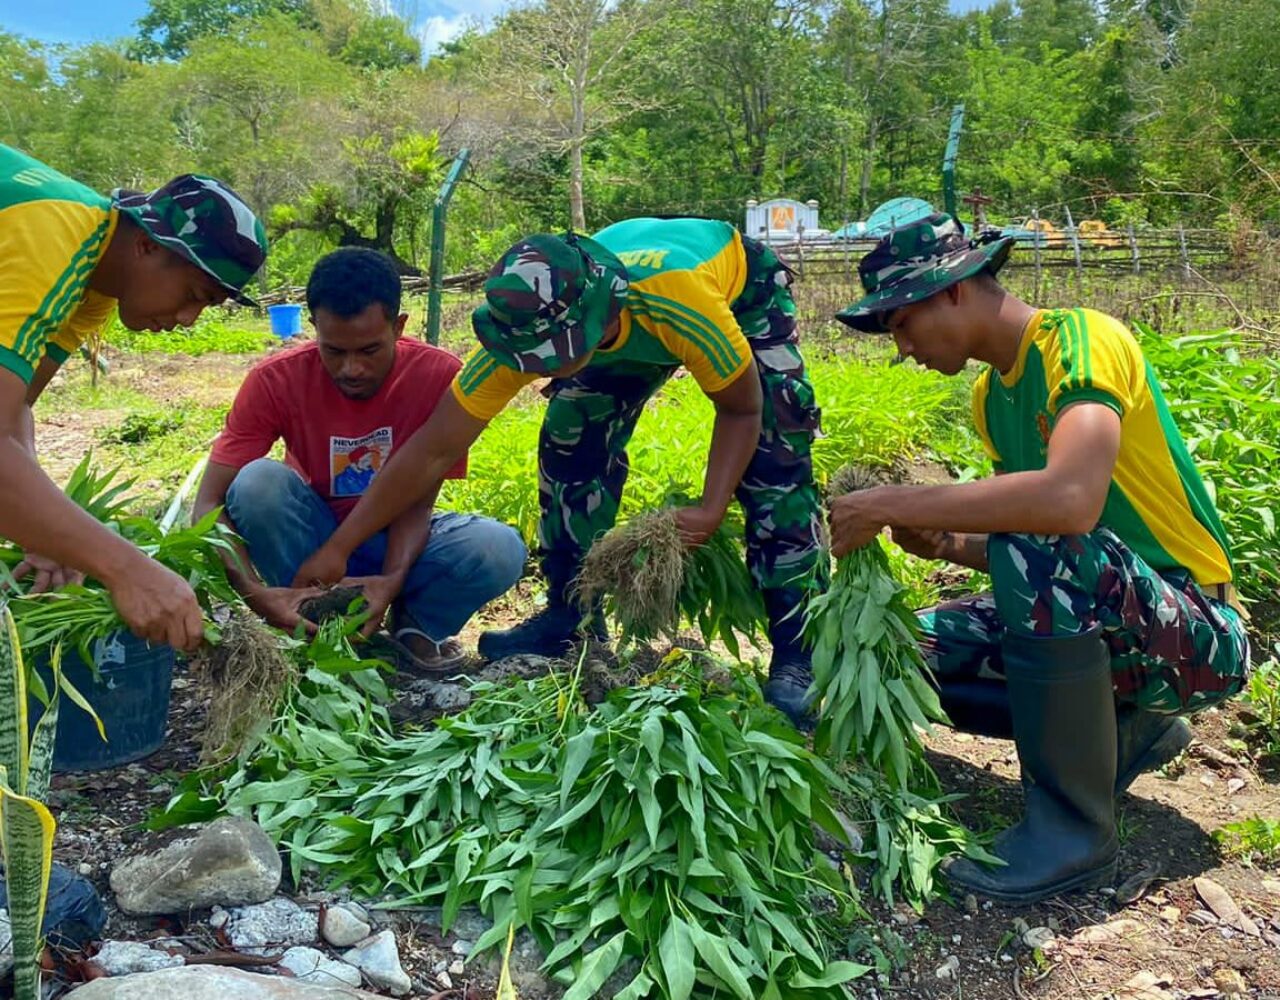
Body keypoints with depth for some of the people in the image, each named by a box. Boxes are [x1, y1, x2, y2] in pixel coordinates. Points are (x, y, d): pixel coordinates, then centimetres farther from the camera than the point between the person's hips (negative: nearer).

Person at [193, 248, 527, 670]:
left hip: (400, 542, 0)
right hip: (312, 538, 1)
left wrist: (392, 580, -36)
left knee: (500, 550, -31)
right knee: (257, 482, -32)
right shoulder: (276, 381, -20)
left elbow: (417, 501, -17)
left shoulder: (438, 376, -21)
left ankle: (417, 624, 0)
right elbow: (209, 501, -22)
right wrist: (257, 594, -39)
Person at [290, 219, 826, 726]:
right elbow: (433, 451, -29)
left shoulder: (679, 299, -46)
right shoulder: (522, 328, -34)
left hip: (741, 291, -3)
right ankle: (570, 617, 6)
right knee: (570, 443, -11)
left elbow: (741, 409, -26)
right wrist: (336, 549, -28)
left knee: (774, 460, -21)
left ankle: (796, 651, -12)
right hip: (629, 326, 4)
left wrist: (711, 508, -39)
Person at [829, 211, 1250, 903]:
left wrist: (892, 504, -29)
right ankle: (1121, 729, 11)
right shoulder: (992, 395, 8)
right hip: (1100, 620, 9)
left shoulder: (1081, 340, -19)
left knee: (1035, 548, -36)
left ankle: (1075, 827, -18)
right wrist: (945, 544, -7)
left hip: (1199, 634, -9)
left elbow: (1070, 500, -38)